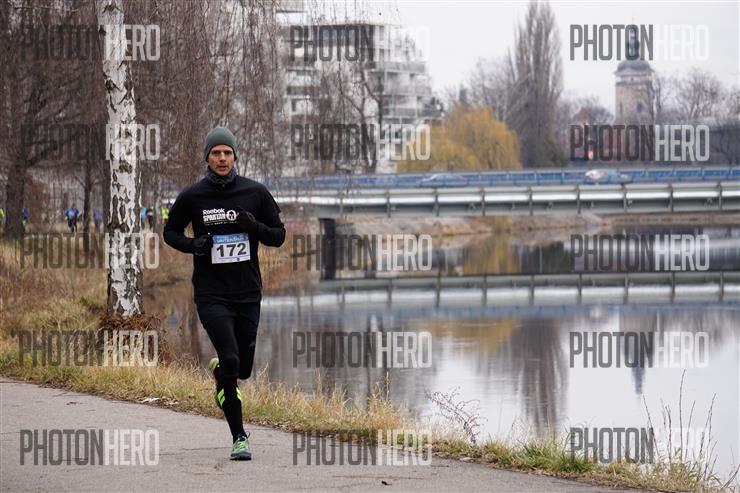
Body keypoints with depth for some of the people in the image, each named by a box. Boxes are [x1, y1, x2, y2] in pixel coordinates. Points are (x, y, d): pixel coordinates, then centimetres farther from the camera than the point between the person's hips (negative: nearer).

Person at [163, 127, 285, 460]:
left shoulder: (255, 193, 1)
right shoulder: (192, 197, -2)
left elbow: (278, 236, 7)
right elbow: (170, 232, 12)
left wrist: (255, 226, -14)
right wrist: (192, 244, -10)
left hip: (248, 293, 3)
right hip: (211, 293, -3)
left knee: (242, 369, 8)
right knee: (230, 360, -17)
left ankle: (219, 370, 47)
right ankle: (239, 437, -7)